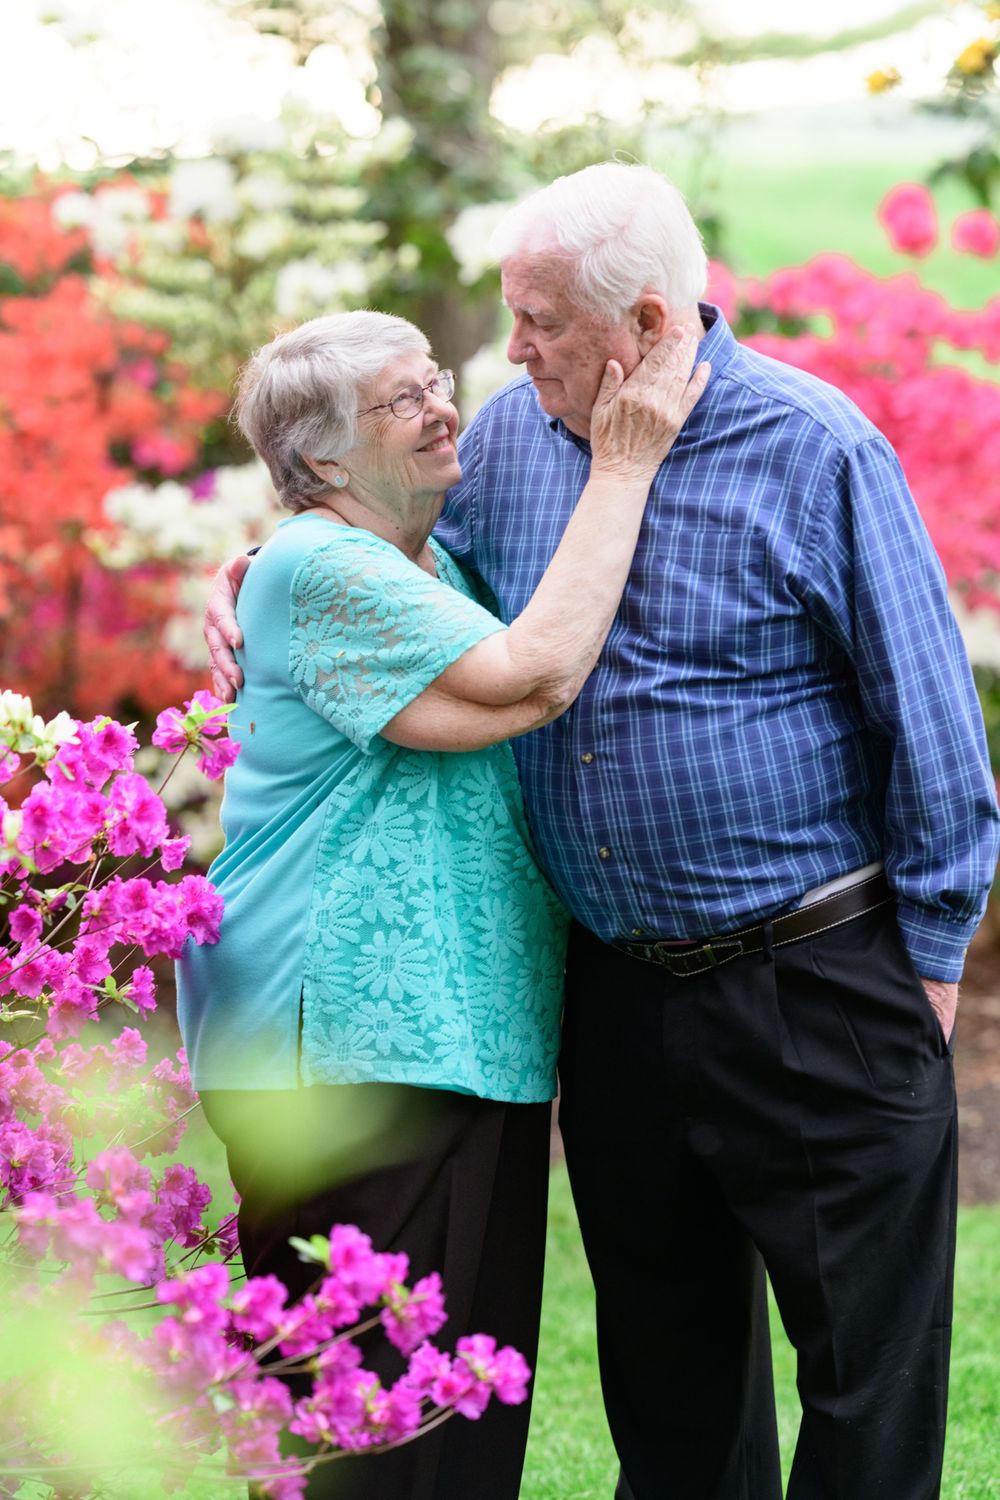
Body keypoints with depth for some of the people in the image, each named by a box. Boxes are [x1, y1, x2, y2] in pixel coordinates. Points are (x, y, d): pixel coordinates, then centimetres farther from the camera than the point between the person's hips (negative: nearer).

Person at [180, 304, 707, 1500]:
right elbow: (531, 681, -22)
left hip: (469, 1034, 10)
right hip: (352, 1054, -10)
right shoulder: (318, 568, -13)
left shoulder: (434, 561, 19)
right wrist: (622, 466, -17)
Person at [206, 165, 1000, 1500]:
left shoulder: (815, 450, -12)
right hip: (614, 986, 6)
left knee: (868, 1367, 2)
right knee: (663, 1349, 17)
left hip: (811, 989, -5)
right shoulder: (516, 433, 5)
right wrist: (255, 574, 9)